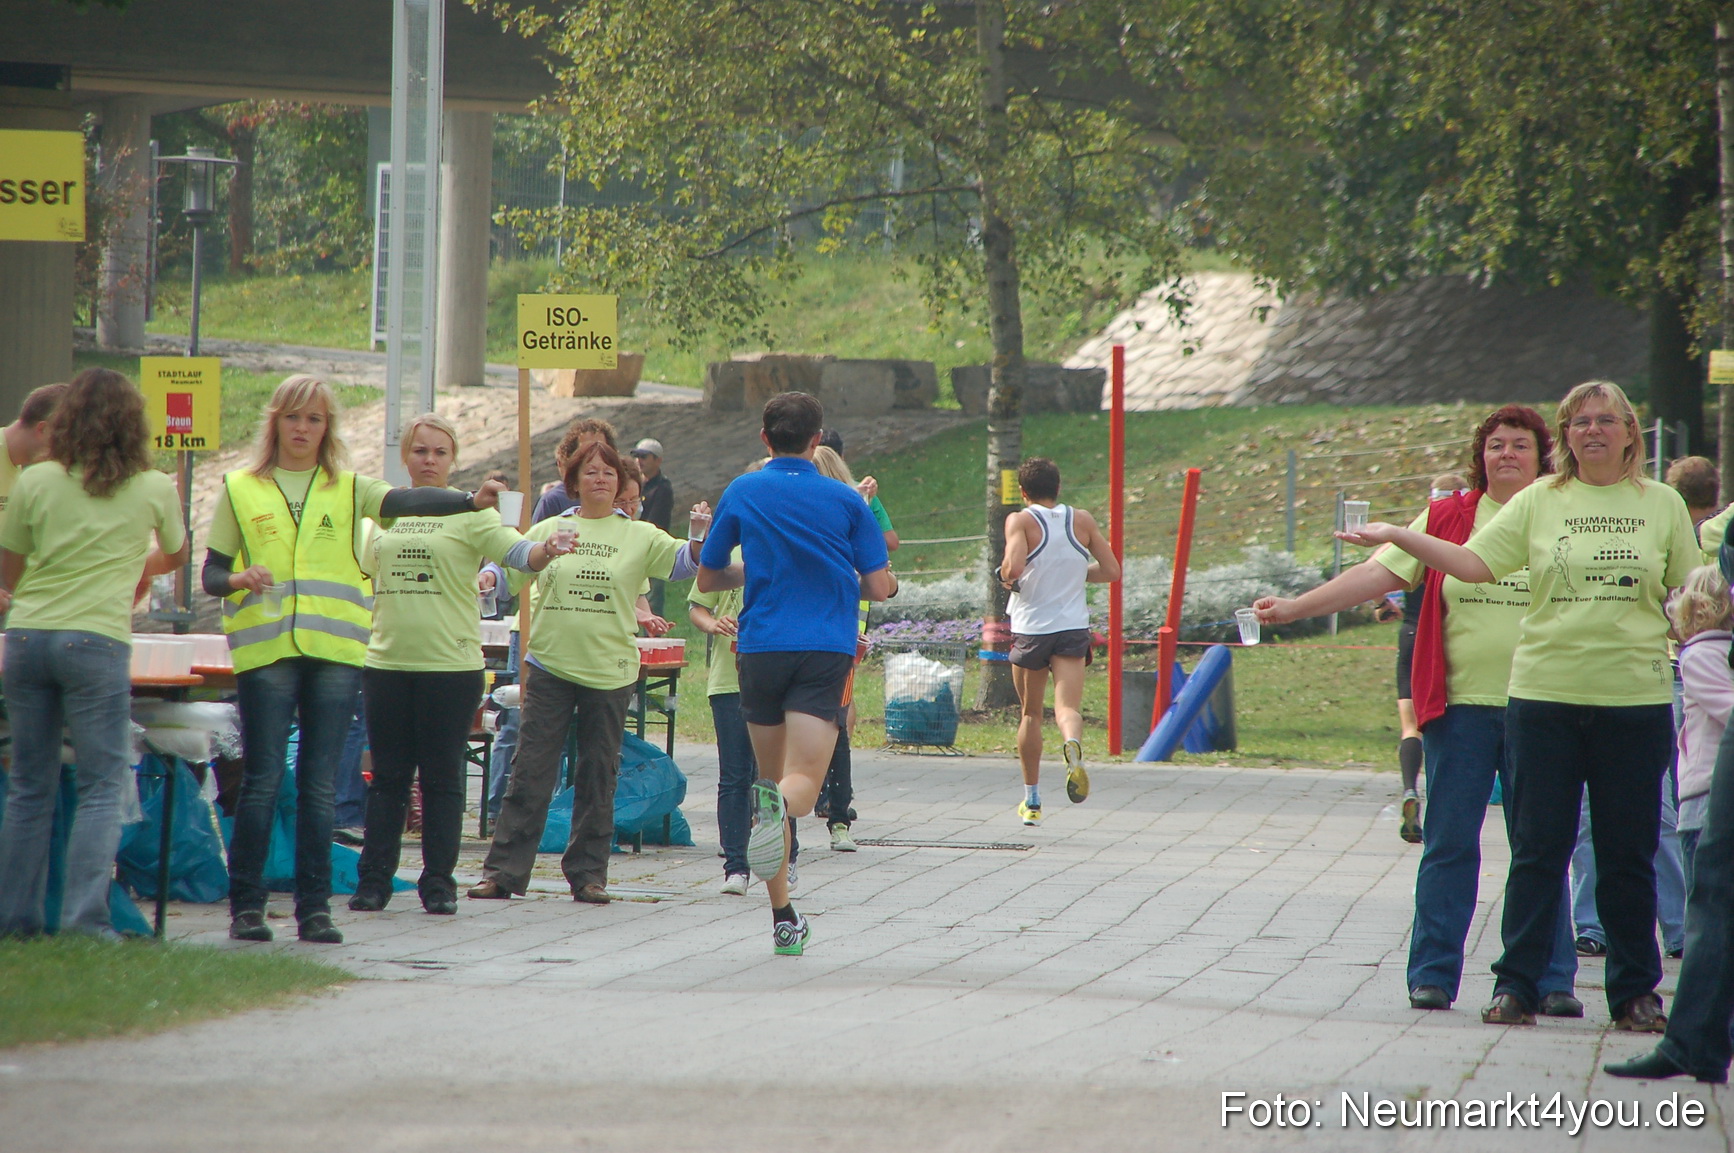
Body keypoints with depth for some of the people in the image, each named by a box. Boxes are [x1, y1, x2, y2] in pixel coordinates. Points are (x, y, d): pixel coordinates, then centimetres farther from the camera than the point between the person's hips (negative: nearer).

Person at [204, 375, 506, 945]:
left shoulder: (348, 490, 11)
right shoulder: (241, 490, 10)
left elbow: (405, 501, -7)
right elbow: (212, 573, 9)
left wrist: (471, 500, -25)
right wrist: (241, 579, -14)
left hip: (335, 652, 1)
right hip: (265, 651, -1)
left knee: (320, 786, 2)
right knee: (262, 782, -4)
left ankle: (315, 908, 6)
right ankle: (245, 905, 2)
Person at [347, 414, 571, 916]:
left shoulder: (469, 513, -1)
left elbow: (515, 551, -15)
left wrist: (547, 551, -34)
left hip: (451, 663, -4)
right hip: (387, 662, 4)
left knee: (442, 778, 1)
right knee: (388, 777, 6)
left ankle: (438, 882, 7)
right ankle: (373, 879, 11)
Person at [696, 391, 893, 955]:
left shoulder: (742, 494, 7)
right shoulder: (844, 500, 4)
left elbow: (708, 578, 14)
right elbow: (880, 586, 2)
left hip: (761, 649, 2)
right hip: (826, 649, -2)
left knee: (772, 777, 14)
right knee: (804, 782, -8)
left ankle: (782, 918, 13)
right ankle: (778, 804, -47)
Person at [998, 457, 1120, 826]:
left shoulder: (1021, 521, -7)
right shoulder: (1082, 521, 4)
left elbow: (1013, 568, -22)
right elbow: (1111, 571, 7)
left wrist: (1006, 576, 0)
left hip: (1030, 627, -1)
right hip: (1073, 626, 1)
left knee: (1030, 713, 15)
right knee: (1067, 706, -10)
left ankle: (1032, 800, 21)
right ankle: (1073, 745, -46)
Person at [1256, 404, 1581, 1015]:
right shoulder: (1446, 519, 6)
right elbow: (1379, 574, 4)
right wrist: (1296, 606, -2)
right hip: (1461, 704, 0)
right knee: (1448, 844, 1)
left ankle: (1551, 979, 6)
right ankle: (1433, 973, 8)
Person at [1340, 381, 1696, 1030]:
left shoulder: (1661, 504, 5)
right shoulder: (1540, 502, 5)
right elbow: (1474, 565, 1)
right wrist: (1397, 537, -8)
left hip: (1636, 701, 0)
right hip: (1545, 694, 0)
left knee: (1629, 854, 4)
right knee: (1538, 848, 2)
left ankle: (1636, 991, 13)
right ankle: (1516, 983, 8)